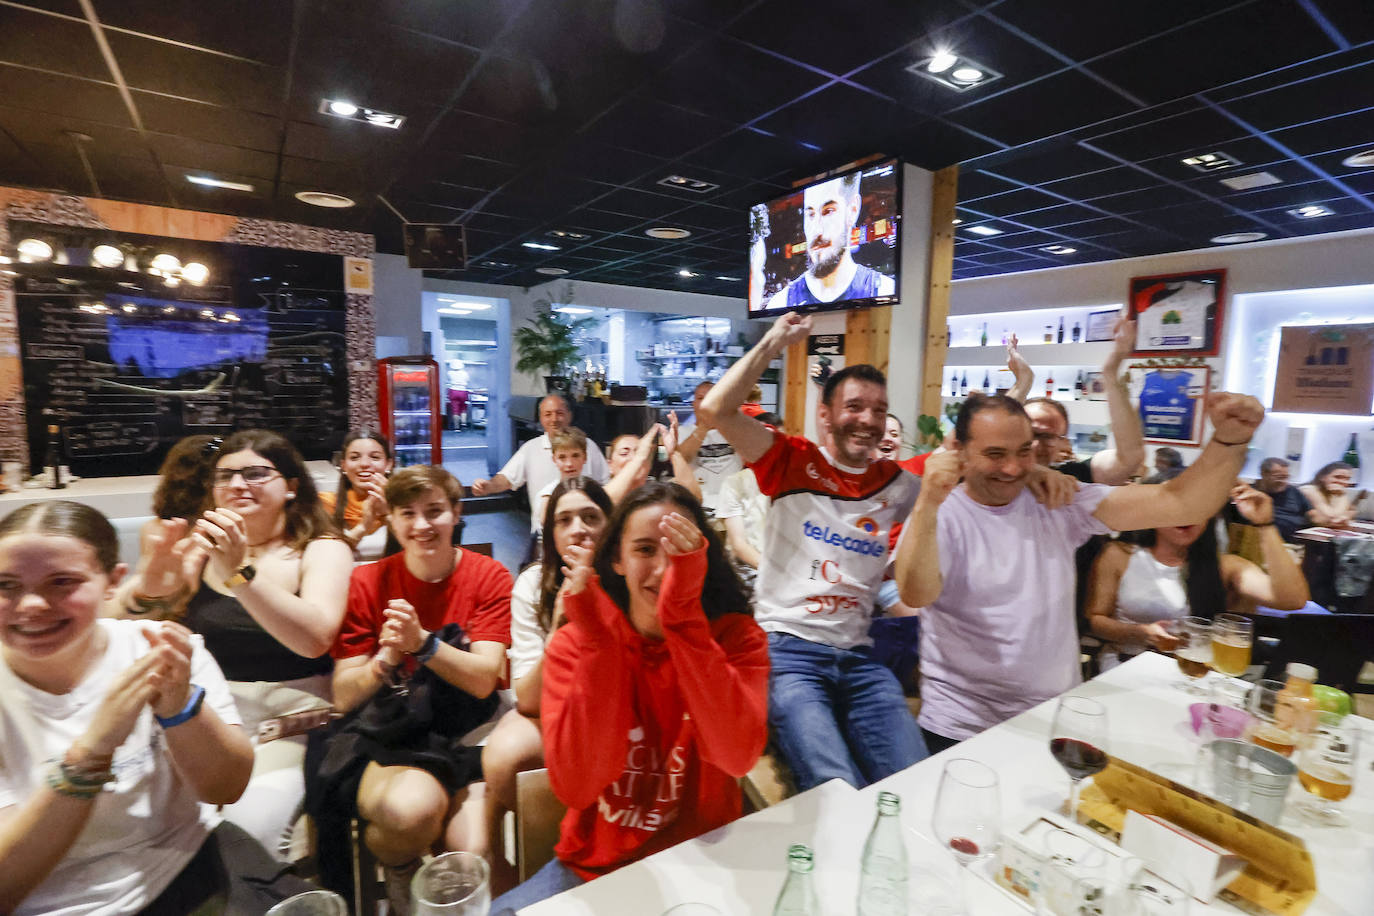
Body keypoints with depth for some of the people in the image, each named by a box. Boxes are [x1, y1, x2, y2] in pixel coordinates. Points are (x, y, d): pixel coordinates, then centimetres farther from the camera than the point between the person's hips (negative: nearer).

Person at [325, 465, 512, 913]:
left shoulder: (488, 577, -2)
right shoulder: (368, 583, 1)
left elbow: (483, 680, -11)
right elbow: (344, 699, -1)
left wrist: (422, 643, -26)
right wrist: (385, 659, -22)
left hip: (466, 738, 0)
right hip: (387, 740, 1)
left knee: (475, 855, -24)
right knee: (410, 805, -31)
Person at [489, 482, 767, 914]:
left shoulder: (735, 636, -9)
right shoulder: (573, 642, -7)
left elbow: (737, 756, -27)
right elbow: (576, 788, -19)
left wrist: (683, 616, -33)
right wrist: (596, 638, -27)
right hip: (595, 864, 1)